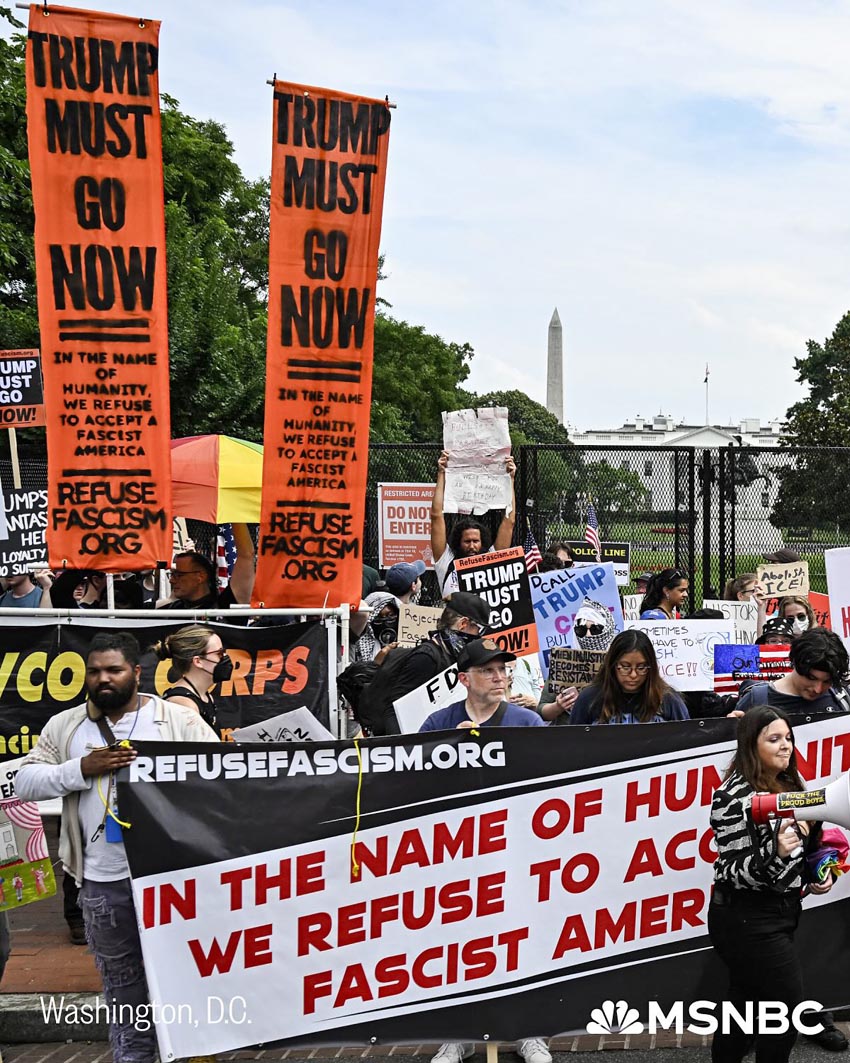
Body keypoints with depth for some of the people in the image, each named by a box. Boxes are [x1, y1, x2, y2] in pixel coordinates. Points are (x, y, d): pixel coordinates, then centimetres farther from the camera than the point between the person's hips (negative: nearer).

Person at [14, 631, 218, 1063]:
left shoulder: (179, 720, -2)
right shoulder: (64, 726, 7)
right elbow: (24, 783, 2)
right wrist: (82, 767, -12)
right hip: (102, 882, 3)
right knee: (121, 979, 15)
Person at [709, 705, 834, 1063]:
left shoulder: (789, 783, 6)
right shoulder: (735, 795, -21)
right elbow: (734, 872, -23)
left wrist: (817, 874, 8)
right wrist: (775, 853, -39)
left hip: (780, 911, 8)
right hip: (747, 919, -8)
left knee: (746, 1005, 17)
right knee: (788, 1007, -2)